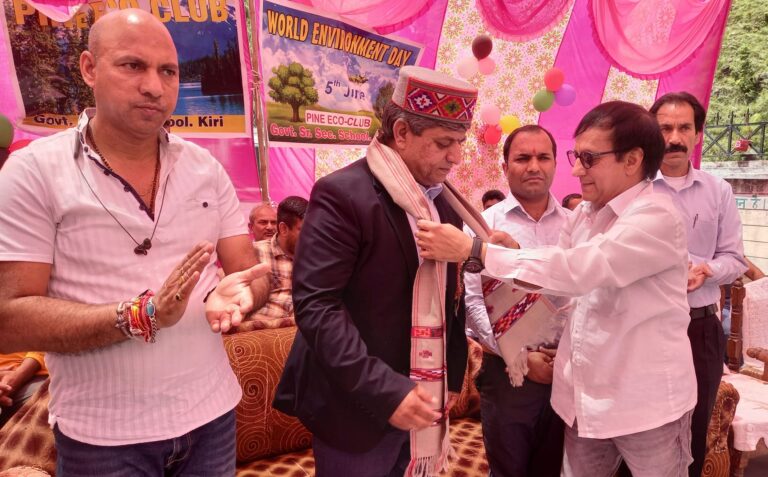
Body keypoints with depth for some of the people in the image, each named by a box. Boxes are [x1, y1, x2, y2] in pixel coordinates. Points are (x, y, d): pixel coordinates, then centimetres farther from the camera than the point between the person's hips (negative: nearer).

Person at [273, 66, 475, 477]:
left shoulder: (443, 202, 7)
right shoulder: (342, 194, -15)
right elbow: (315, 305, -21)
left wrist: (453, 375, 11)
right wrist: (384, 390, -24)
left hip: (423, 398, 7)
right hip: (358, 406, -6)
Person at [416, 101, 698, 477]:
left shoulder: (656, 216, -20)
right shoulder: (585, 214, 5)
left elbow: (577, 269, -32)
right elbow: (559, 276, 9)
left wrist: (472, 250, -32)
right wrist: (516, 254, -10)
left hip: (647, 402, -6)